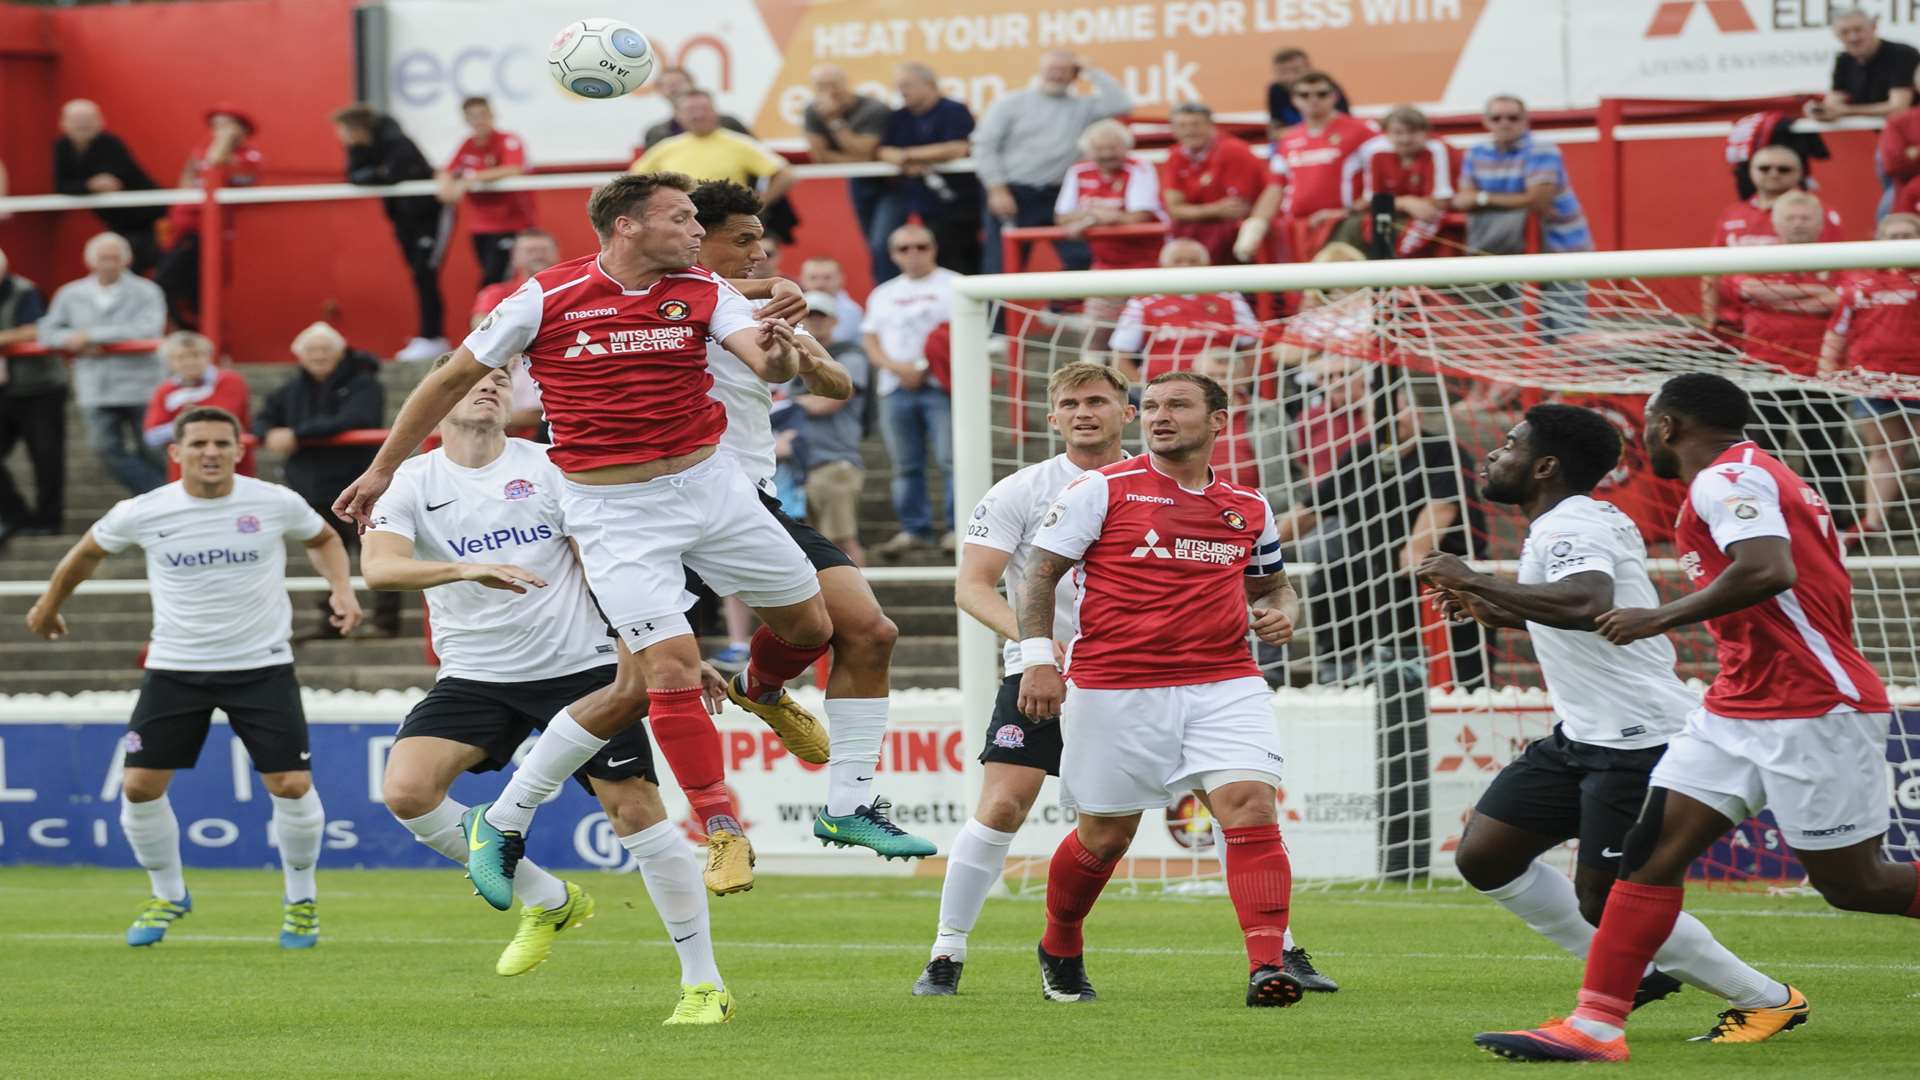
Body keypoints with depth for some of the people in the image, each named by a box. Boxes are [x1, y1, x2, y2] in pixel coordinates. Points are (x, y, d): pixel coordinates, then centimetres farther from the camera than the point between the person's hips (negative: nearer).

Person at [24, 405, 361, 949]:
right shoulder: (142, 513, -8)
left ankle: (301, 899, 15)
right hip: (174, 667, 1)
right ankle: (168, 894, 21)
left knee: (291, 785, -9)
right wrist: (49, 606, 25)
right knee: (139, 785, -4)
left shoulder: (276, 504, -8)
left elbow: (323, 540, 14)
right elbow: (88, 553, 13)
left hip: (261, 665, -1)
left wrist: (341, 589, -3)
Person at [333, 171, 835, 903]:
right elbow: (453, 378, 0)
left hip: (710, 484, 4)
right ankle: (722, 829, 1)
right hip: (614, 508, -4)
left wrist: (779, 354, -41)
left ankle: (764, 692, 47)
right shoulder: (547, 298, -10)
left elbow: (767, 362, -15)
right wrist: (382, 470, 6)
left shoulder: (702, 293, -1)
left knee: (808, 625, 11)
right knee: (668, 669, -14)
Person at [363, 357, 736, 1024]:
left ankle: (704, 983, 0)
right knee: (405, 790, -18)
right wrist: (469, 570, -34)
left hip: (578, 664, -1)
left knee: (636, 809, -11)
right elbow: (378, 567, -18)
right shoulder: (413, 482, 0)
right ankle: (546, 900, 4)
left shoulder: (549, 467, 1)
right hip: (475, 675, 1)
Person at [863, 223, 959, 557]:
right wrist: (897, 367, -5)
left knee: (952, 459, -11)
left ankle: (957, 526, -7)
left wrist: (925, 367, -13)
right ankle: (914, 528, 13)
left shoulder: (953, 287, 4)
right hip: (896, 388, 5)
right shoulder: (883, 295, 19)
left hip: (940, 385, -5)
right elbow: (872, 343, 14)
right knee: (906, 465, 7)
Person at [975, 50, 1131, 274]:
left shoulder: (1082, 107, 11)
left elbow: (1121, 104, -3)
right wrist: (997, 190, -10)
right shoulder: (1010, 104, 4)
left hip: (1057, 196, 2)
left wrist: (1092, 73, 1)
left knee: (1082, 260, -6)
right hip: (1013, 195, -2)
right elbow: (985, 147, -1)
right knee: (1003, 265, -4)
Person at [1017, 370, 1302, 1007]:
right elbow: (1040, 573, 0)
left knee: (1250, 806, -18)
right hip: (1114, 688, -2)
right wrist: (1037, 657, -12)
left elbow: (1271, 584, 29)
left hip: (1224, 682, 2)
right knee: (1104, 835, 8)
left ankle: (1268, 966, -22)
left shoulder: (1250, 509, 13)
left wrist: (1281, 614, 5)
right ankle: (1060, 951, 35)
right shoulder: (1103, 490, 0)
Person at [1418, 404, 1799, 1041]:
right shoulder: (1581, 523, 14)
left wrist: (1477, 584, -31)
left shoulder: (1569, 528, -18)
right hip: (1582, 736, 10)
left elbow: (1587, 604, -39)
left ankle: (1765, 1000, 9)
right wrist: (1497, 613, 17)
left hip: (1638, 741, -10)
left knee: (1605, 904, -7)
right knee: (1483, 856, 6)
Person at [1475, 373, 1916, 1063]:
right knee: (1652, 849, -1)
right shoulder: (1743, 476, 18)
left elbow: (1770, 570, -29)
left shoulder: (1726, 478, -13)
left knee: (1853, 885, -3)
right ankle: (1597, 1026, -6)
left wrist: (1662, 618, -20)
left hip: (1815, 709, -10)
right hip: (1736, 711, 10)